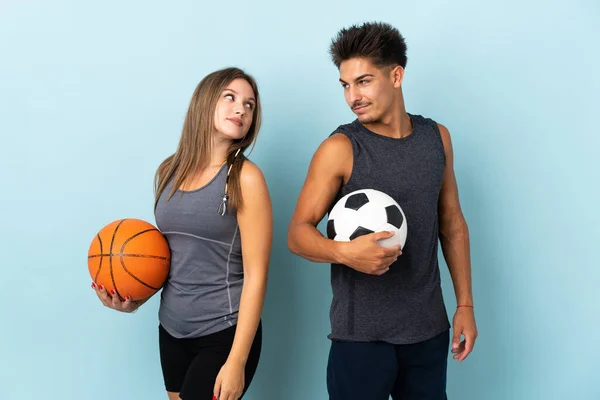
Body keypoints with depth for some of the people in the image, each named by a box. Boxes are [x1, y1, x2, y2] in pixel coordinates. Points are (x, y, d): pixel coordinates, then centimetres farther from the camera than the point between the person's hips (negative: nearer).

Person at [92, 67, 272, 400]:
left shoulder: (244, 178, -12)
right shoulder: (169, 171, 4)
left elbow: (256, 274, -13)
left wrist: (236, 362, -16)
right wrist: (135, 299, 1)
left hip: (224, 335, -5)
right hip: (171, 330, 5)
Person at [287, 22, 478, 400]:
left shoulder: (437, 137, 3)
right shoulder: (340, 148, -11)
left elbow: (452, 223, 10)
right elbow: (298, 233, -11)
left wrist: (465, 304, 8)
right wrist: (343, 252, -31)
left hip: (429, 329, 4)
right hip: (362, 333, -4)